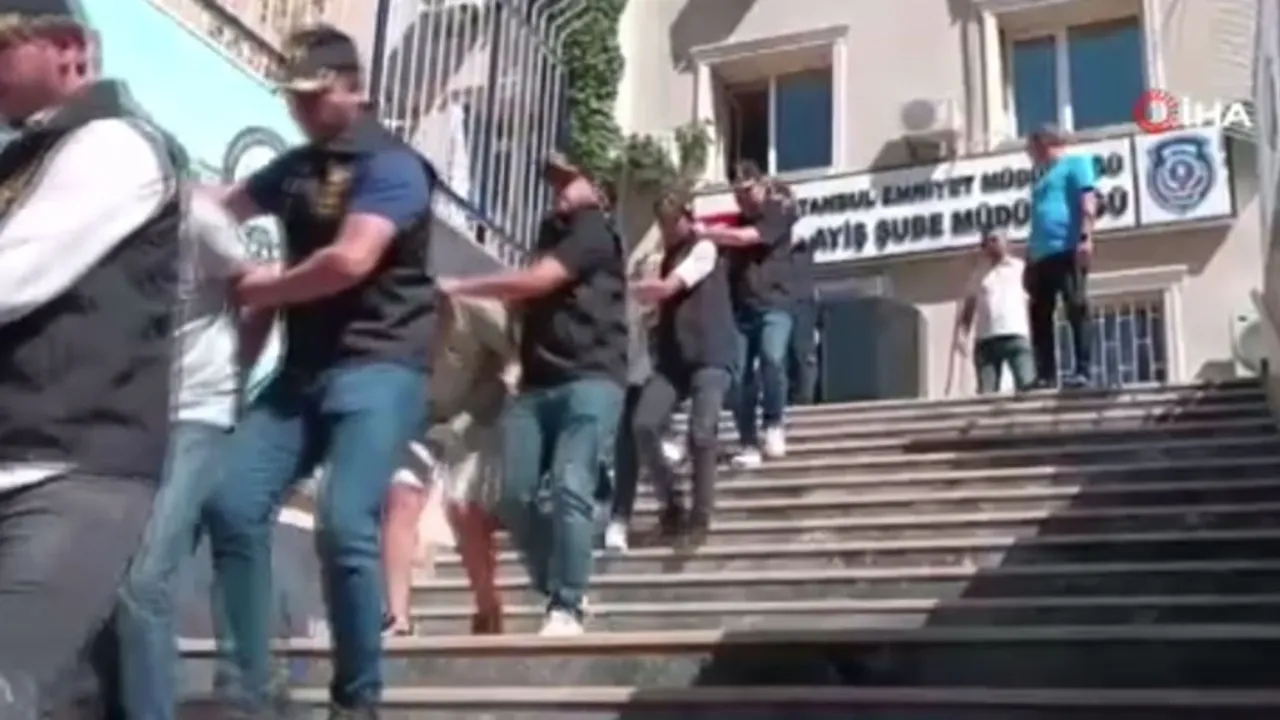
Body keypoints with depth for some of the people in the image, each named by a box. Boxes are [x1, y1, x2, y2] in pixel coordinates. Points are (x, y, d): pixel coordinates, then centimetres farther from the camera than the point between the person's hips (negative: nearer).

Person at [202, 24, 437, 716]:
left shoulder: (391, 165, -6)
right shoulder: (294, 167, 18)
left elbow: (349, 261, -18)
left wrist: (257, 291, -6)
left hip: (378, 365, -7)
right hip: (304, 368, 8)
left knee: (345, 525, -19)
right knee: (232, 506, -5)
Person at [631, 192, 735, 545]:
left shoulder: (703, 249, 0)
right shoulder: (669, 257, 23)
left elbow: (666, 289, -10)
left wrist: (629, 288, 0)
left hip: (710, 357, -6)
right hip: (672, 358, 6)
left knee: (701, 435, -16)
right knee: (643, 426, -14)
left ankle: (700, 518, -4)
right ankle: (671, 503, 0)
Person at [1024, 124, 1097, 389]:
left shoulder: (1076, 163, 9)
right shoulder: (1043, 179, 32)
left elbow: (1088, 199, -5)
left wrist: (1085, 237, -18)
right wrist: (1029, 259, 22)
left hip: (1068, 249, -8)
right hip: (1041, 255, 8)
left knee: (1076, 308, -12)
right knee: (1040, 315, 1)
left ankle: (1082, 370, -16)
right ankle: (1045, 375, 0)